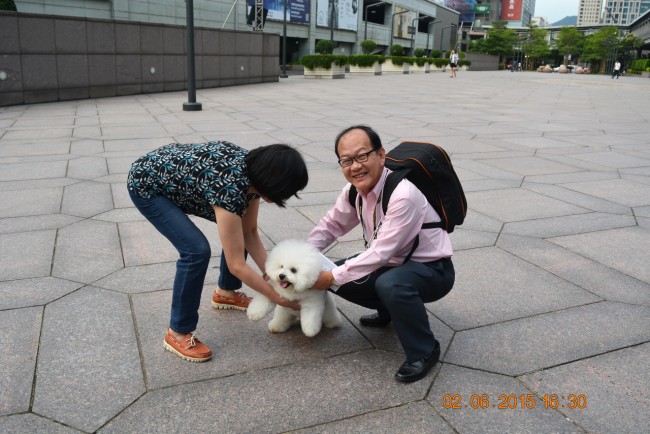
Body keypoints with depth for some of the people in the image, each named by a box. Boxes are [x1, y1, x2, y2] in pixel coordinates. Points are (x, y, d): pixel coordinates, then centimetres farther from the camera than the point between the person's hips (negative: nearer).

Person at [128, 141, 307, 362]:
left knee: (236, 229, 5)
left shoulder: (254, 170, -13)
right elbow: (237, 265, -32)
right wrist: (278, 297, -22)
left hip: (178, 174, 9)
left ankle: (226, 292, 28)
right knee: (197, 250, -22)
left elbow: (249, 233, -4)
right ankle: (178, 333, -4)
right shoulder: (230, 187, -37)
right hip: (146, 184, -8)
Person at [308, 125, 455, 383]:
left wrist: (333, 277, -23)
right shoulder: (354, 190, -7)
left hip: (431, 271, -8)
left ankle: (424, 351, -11)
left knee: (390, 284, -37)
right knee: (339, 277, -2)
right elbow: (331, 225, 8)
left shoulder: (403, 195, -31)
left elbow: (381, 252, -30)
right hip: (392, 264, 8)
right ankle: (388, 309, 22)